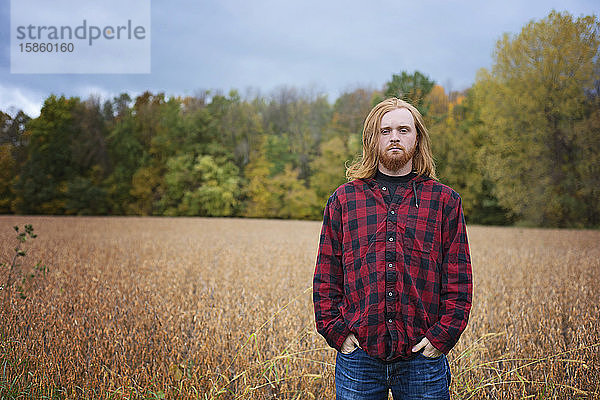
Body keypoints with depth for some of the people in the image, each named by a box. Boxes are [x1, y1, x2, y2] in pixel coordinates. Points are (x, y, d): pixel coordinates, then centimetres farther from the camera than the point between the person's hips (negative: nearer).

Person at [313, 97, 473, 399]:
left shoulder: (444, 201, 6)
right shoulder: (344, 199, 6)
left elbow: (459, 280, 3)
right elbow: (326, 278, 6)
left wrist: (441, 337, -5)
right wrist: (337, 333, -3)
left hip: (423, 356, 0)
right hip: (358, 355, 1)